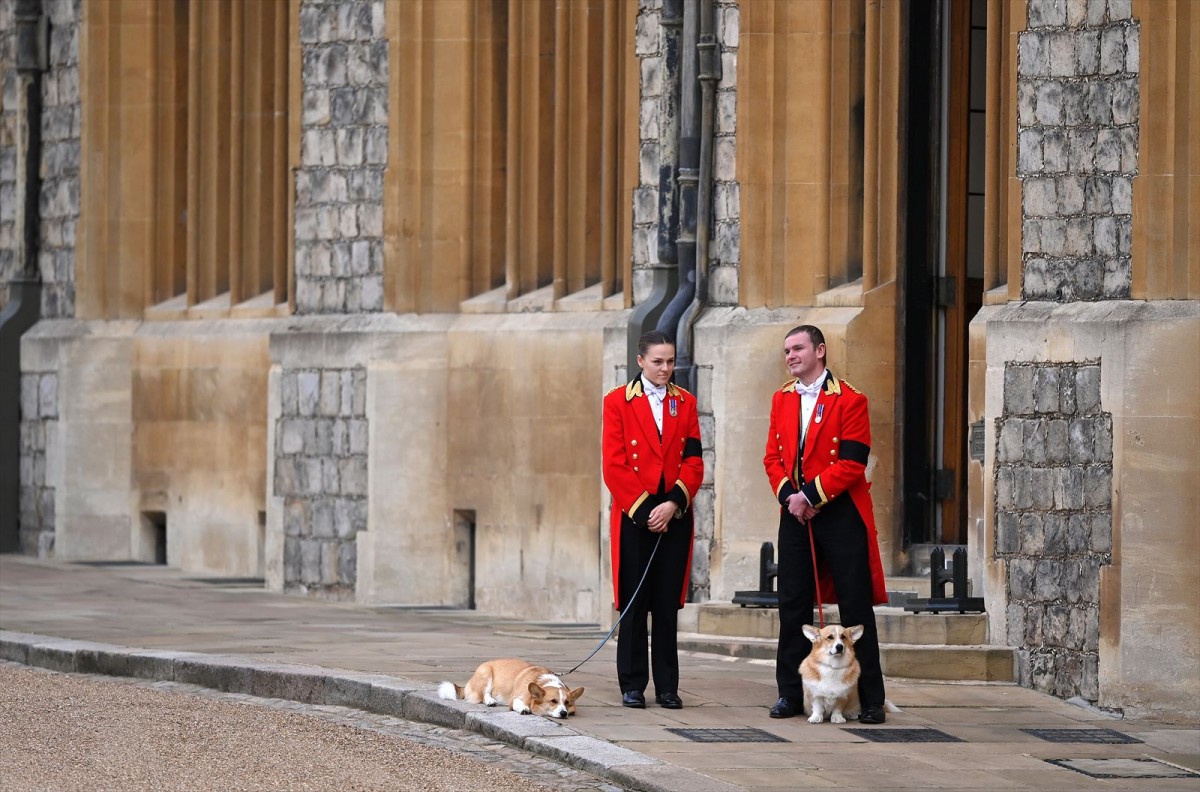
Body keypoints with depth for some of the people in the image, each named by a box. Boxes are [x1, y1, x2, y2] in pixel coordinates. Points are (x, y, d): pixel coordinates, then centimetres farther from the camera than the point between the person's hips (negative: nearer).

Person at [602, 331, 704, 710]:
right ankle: (632, 686, 5)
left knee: (668, 604, 3)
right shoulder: (617, 401, 1)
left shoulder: (684, 403, 10)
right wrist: (643, 509, -10)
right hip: (634, 516, -2)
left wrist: (674, 503, -9)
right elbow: (614, 465, -4)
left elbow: (694, 461, 5)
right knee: (634, 603, 0)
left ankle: (667, 687, 8)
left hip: (675, 516, 2)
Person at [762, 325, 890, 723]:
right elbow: (773, 457, 9)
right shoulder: (782, 399, 11)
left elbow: (852, 464, -13)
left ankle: (871, 700, 2)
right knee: (793, 604, 5)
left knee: (855, 604, -2)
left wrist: (811, 495, -16)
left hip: (840, 512, -5)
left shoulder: (850, 400, -6)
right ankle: (790, 694, 11)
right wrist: (789, 495, -8)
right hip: (795, 512, 5)